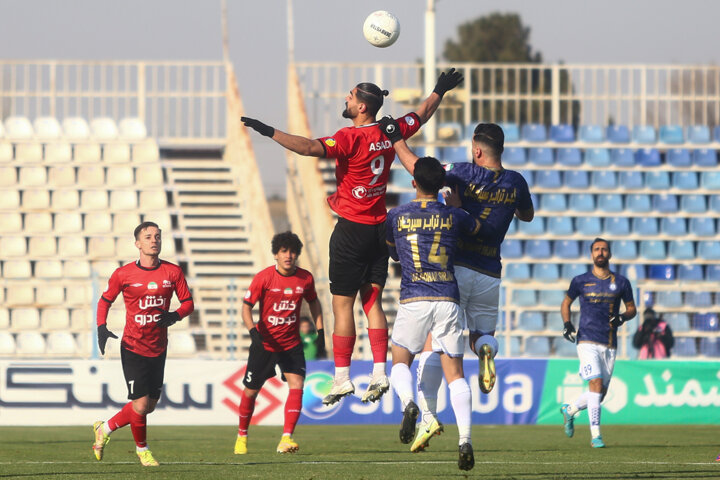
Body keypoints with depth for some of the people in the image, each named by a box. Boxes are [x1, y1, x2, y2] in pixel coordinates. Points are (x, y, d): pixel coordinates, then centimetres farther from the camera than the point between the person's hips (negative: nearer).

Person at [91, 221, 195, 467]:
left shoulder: (172, 272, 1)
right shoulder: (123, 274, -5)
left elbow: (188, 303, 5)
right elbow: (105, 300, 8)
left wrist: (175, 316, -16)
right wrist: (102, 327, -7)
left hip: (158, 349, 4)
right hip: (133, 348, -4)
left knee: (149, 406, 9)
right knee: (141, 405, -11)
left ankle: (105, 429, 31)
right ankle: (142, 449, 16)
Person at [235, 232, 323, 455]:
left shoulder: (305, 278, -4)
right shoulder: (263, 278, -13)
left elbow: (313, 302, 15)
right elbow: (247, 306, -10)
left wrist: (320, 330, 8)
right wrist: (253, 331, -26)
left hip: (291, 344, 2)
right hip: (264, 342, -2)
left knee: (297, 385, -18)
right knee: (251, 391, 7)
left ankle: (286, 438, -21)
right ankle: (242, 435, 30)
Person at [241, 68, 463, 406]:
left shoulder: (351, 137, -18)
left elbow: (310, 148, -32)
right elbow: (422, 114, 23)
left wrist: (269, 132, -31)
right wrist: (440, 90, 40)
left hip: (352, 228, -7)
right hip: (380, 227, 7)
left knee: (342, 303, -2)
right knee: (372, 302, 11)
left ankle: (341, 378, -2)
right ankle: (379, 374, 6)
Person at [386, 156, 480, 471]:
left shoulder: (396, 216, 5)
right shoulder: (454, 216, 5)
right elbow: (478, 229, 27)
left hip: (413, 302, -1)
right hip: (448, 300, 1)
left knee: (400, 362, 16)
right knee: (455, 374, 4)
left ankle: (408, 403, -17)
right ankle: (465, 439, -10)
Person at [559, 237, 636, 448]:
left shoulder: (621, 282, 7)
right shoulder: (581, 281, 3)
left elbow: (631, 308, 15)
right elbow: (566, 302, 17)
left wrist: (622, 317, -7)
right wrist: (566, 323, -1)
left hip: (609, 345, 3)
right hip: (587, 342, -3)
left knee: (601, 393, 7)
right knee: (596, 384, -19)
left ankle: (569, 410, 35)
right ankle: (595, 435, -17)